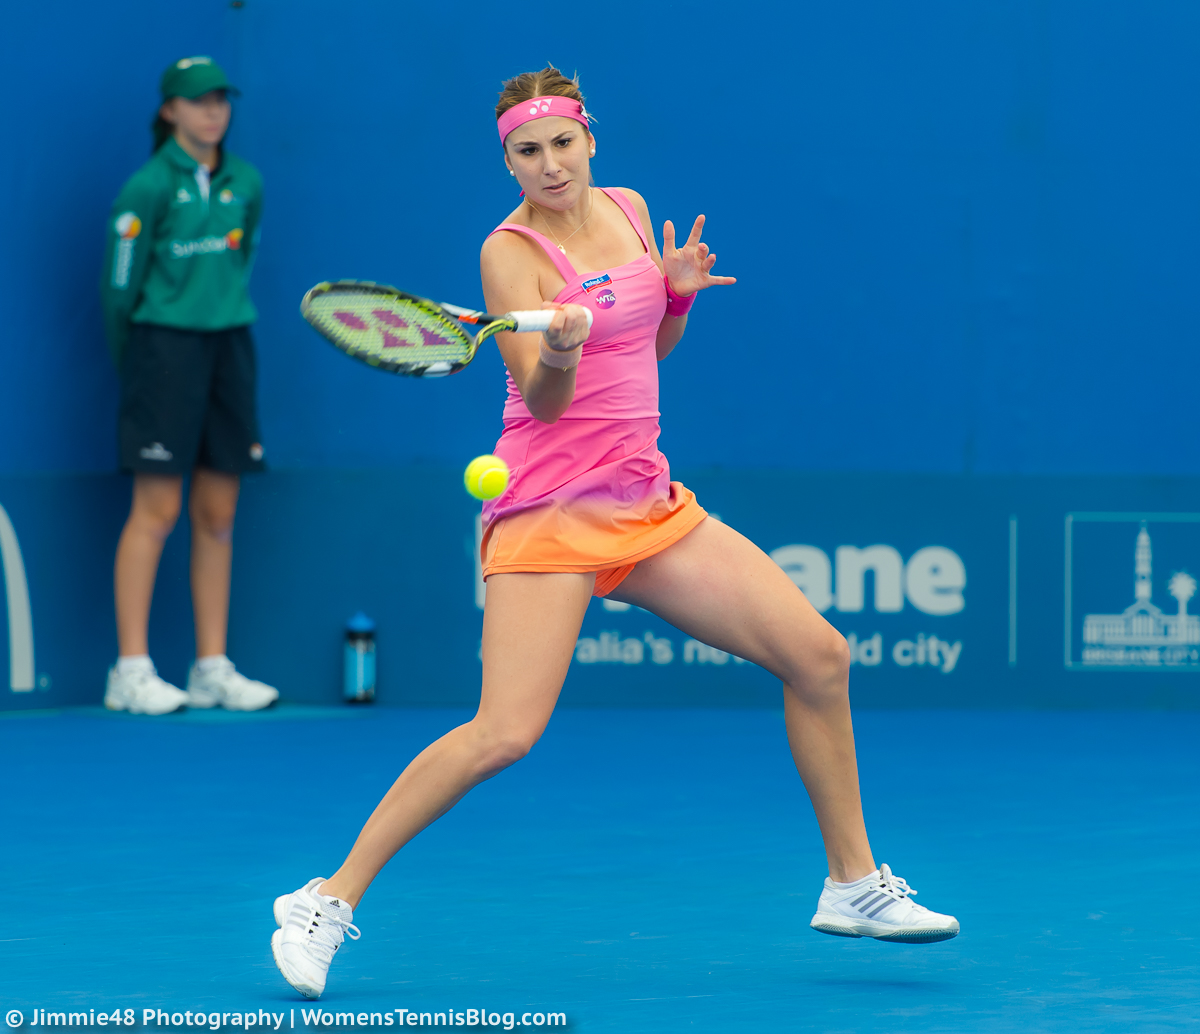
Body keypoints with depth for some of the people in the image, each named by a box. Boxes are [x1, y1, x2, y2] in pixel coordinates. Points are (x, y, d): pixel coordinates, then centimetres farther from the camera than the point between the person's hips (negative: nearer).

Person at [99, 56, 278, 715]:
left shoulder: (245, 184, 9)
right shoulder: (149, 186, -8)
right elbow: (120, 284, -2)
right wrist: (129, 360, 7)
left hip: (228, 348, 5)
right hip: (163, 347, -5)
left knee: (217, 515, 5)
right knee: (157, 510, -8)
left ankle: (212, 669, 10)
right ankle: (131, 672, -5)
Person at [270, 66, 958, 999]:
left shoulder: (628, 211, 10)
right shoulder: (511, 251, -9)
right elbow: (543, 398, -19)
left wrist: (679, 293, 2)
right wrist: (558, 350, -41)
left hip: (646, 502, 7)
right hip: (549, 512, -7)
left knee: (820, 655, 0)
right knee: (505, 734, -21)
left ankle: (854, 886, 14)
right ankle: (329, 902, -9)